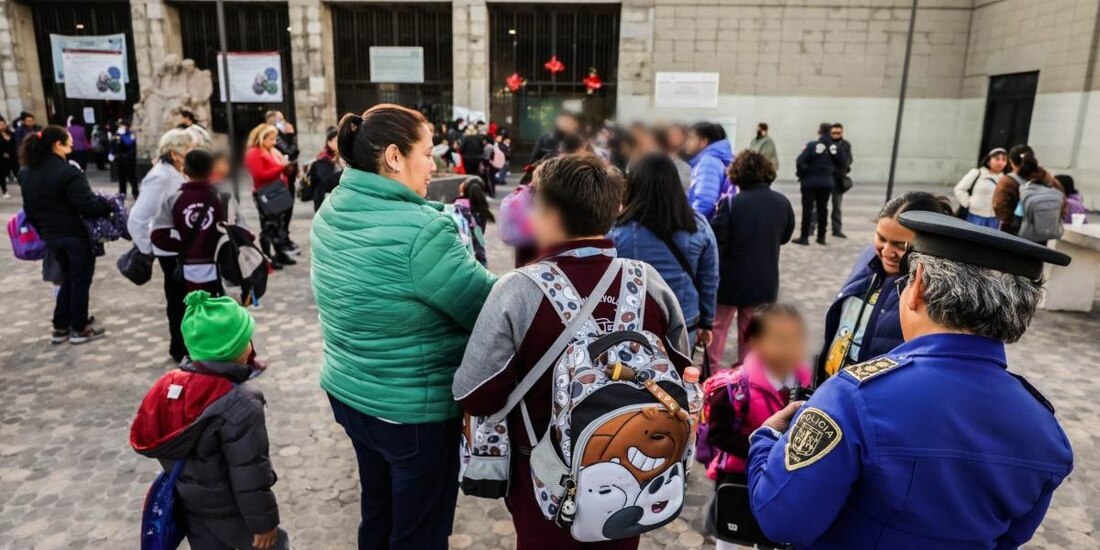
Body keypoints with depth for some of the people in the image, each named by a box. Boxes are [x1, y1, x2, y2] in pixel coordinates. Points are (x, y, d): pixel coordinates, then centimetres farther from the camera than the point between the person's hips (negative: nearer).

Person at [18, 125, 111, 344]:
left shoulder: (26, 173, 6)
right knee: (81, 281, 7)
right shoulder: (67, 172, -20)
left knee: (67, 279, 21)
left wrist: (43, 231, 21)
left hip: (51, 237, 7)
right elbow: (88, 205, -24)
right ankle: (79, 329, 15)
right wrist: (108, 206, -8)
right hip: (76, 235, -7)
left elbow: (29, 208, 12)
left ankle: (60, 328, 24)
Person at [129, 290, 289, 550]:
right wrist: (263, 521, -12)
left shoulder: (171, 384, -6)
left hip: (189, 506, 7)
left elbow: (149, 438, 7)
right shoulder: (240, 403, -28)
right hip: (229, 512, -7)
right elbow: (249, 472, -24)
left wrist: (188, 486, 19)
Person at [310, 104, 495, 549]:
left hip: (348, 391, 8)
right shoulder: (420, 231, -27)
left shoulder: (331, 213, -1)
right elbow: (488, 309, -21)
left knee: (378, 511, 28)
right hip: (414, 410, -8)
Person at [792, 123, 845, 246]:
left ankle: (804, 237, 1)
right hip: (827, 183, 4)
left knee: (807, 209, 1)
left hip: (810, 182, -4)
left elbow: (800, 161, -18)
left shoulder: (812, 145, -13)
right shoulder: (836, 148, 1)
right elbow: (841, 165, 6)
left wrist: (802, 175, -4)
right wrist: (832, 175, 18)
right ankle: (821, 236, 17)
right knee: (823, 209, 12)